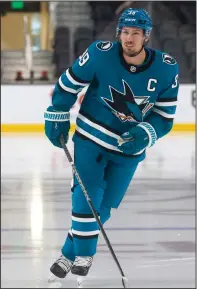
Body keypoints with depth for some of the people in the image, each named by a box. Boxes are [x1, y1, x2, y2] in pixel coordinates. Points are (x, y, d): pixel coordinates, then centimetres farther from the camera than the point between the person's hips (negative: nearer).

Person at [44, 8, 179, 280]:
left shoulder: (166, 69, -14)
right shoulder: (101, 54, -19)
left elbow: (165, 116, -6)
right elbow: (69, 82, -4)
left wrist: (145, 135, -23)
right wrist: (57, 118, -1)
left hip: (130, 146, 2)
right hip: (92, 137, -2)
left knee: (103, 206, 5)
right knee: (86, 197, -10)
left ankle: (71, 252, 21)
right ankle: (84, 253, 8)